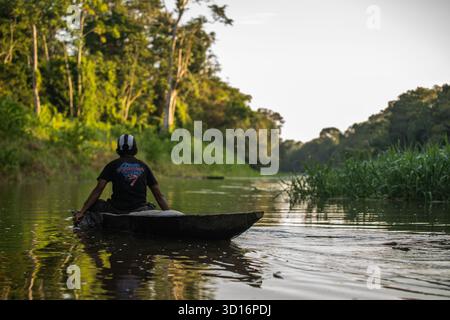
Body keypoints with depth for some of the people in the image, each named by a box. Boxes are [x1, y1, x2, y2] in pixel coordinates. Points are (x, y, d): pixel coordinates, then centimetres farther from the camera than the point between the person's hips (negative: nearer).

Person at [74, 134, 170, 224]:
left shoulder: (113, 165, 6)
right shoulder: (143, 166, 12)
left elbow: (98, 190, -2)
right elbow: (159, 195, 8)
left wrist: (81, 212, -1)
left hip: (116, 210, -2)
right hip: (139, 210, 2)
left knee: (95, 204, 18)